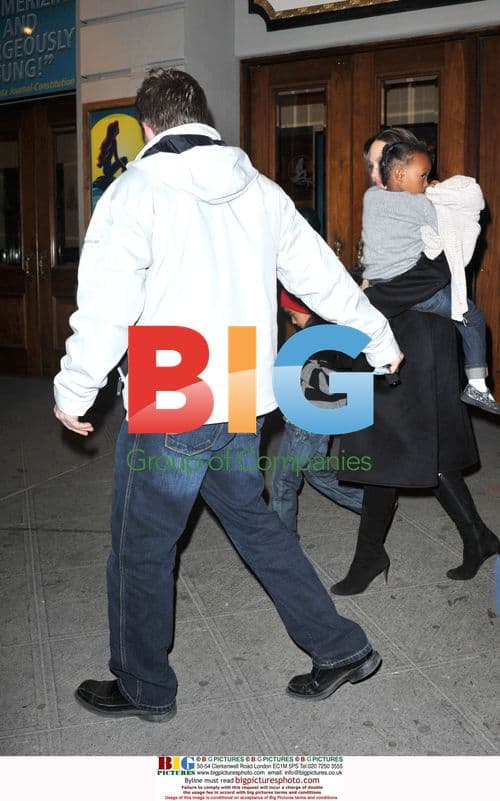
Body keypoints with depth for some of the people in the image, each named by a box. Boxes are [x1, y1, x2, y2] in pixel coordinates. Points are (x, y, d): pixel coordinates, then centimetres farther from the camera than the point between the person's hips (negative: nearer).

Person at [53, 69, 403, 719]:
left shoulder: (137, 189, -9)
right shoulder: (261, 191, 9)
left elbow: (107, 305, -15)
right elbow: (323, 277, 13)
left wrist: (73, 391, -2)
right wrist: (379, 340, 26)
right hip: (243, 404, 6)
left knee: (141, 547, 11)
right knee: (254, 523, 22)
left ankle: (144, 687, 29)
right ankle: (342, 648, 27)